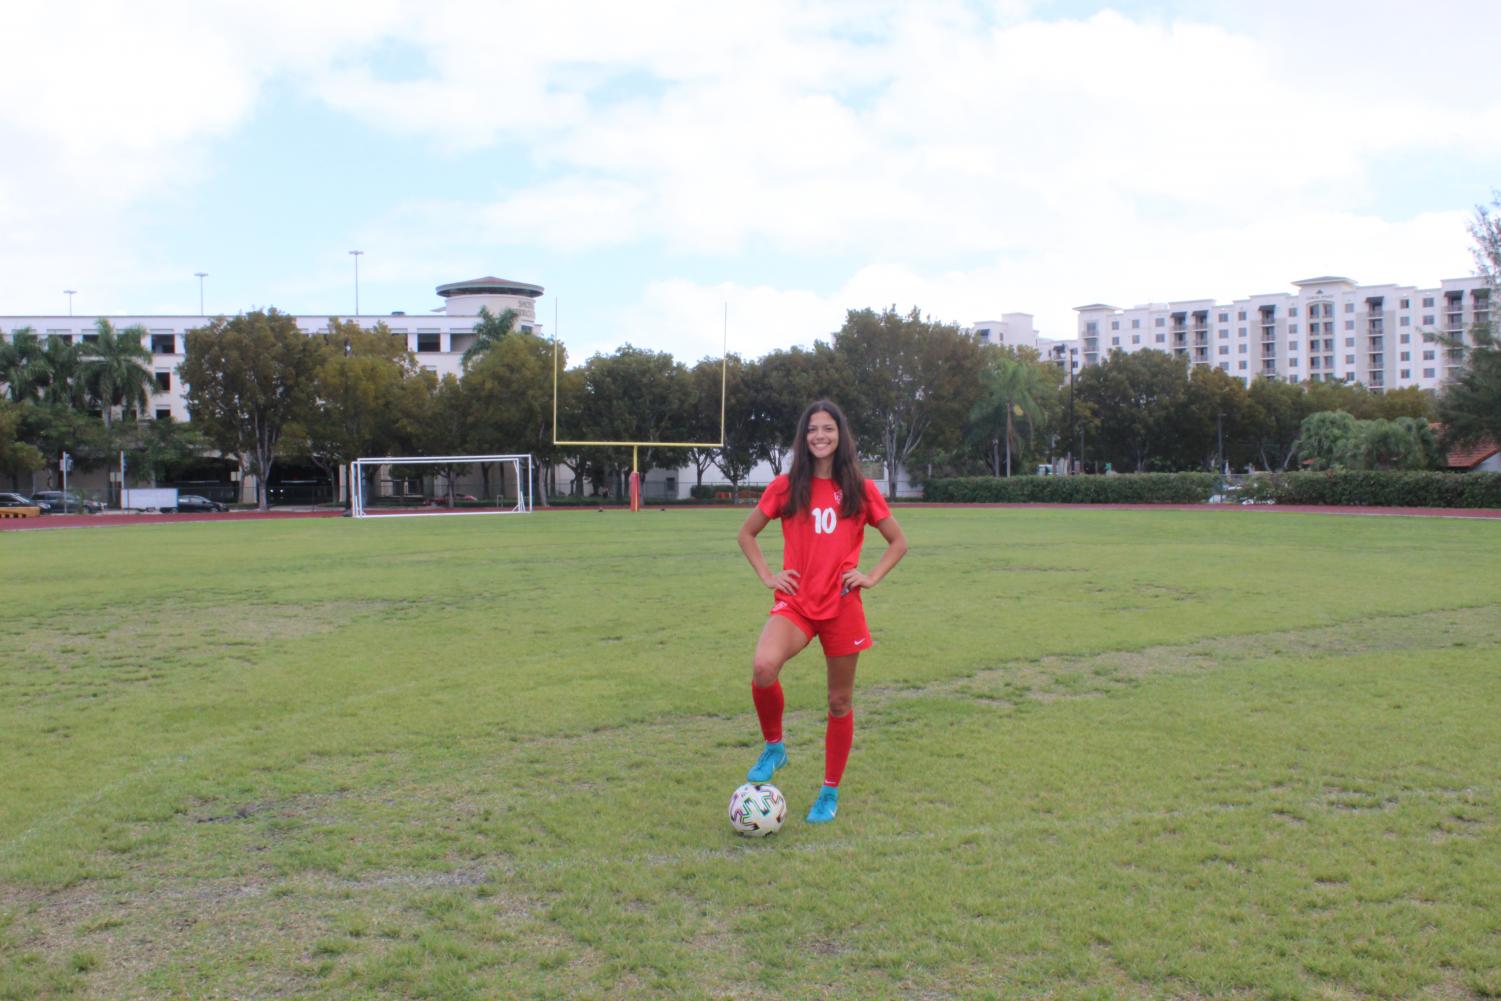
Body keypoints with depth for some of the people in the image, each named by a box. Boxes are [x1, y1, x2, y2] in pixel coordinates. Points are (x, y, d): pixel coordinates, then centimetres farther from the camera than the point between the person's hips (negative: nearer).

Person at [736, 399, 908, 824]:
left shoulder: (860, 489, 3)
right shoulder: (785, 486, 3)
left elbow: (898, 541, 13)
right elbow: (747, 534, 15)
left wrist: (872, 576, -1)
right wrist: (767, 575, 3)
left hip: (842, 606, 1)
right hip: (795, 602, 0)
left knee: (840, 701, 7)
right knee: (763, 668, -29)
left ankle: (830, 793, 25)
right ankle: (773, 747, -1)